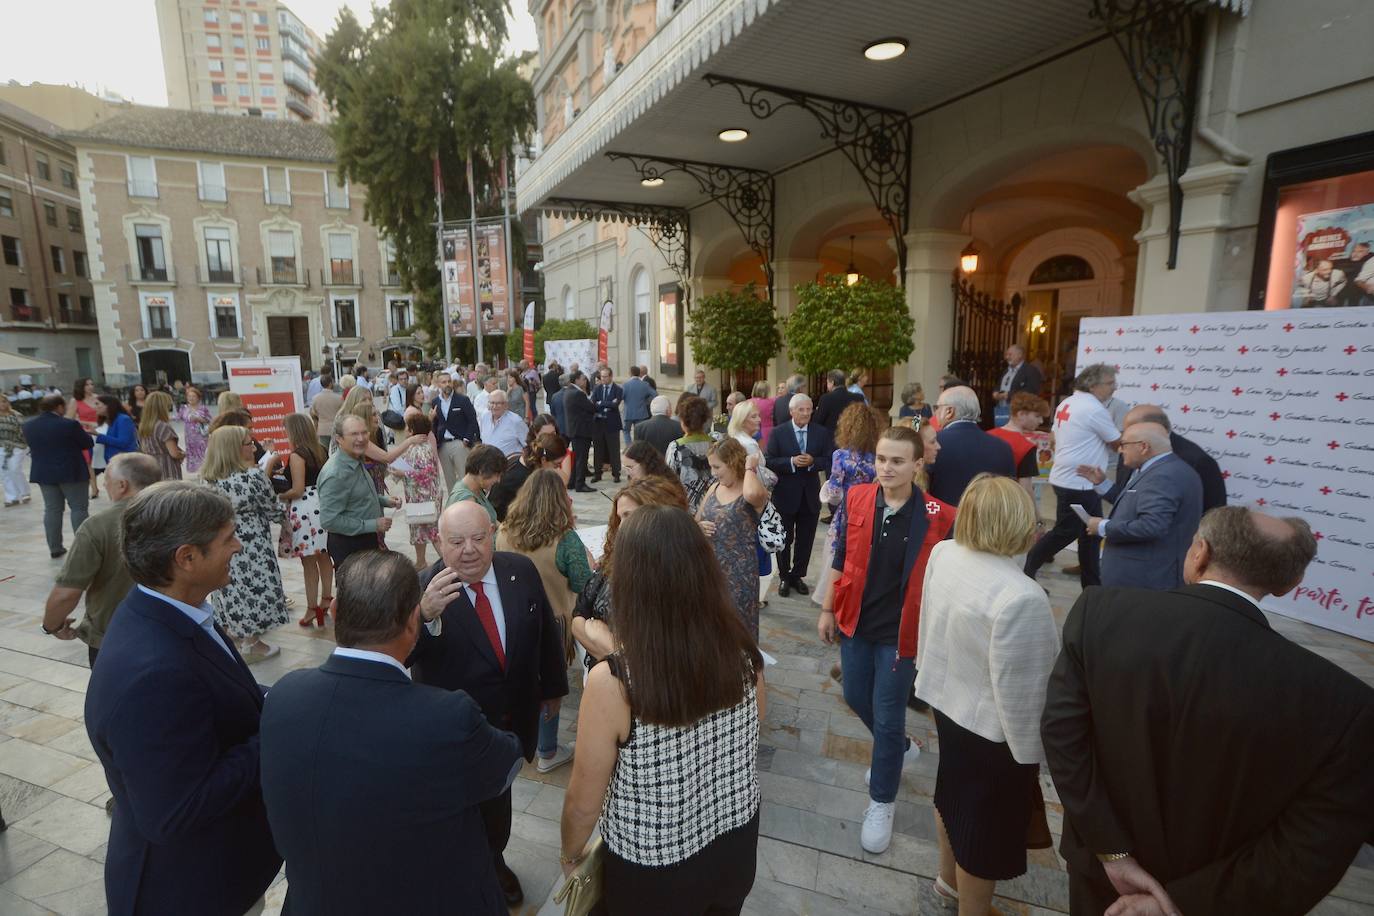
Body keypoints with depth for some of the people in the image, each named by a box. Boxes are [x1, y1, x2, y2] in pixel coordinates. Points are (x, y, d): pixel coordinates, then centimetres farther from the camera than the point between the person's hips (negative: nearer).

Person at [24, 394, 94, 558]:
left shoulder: (28, 426, 2)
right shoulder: (69, 424, -17)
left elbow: (32, 445, 14)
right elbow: (88, 444, -8)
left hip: (43, 473, 5)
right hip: (71, 472, -5)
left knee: (52, 509, 10)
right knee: (78, 508, 2)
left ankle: (55, 548, 13)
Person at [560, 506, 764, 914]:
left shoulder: (611, 682, -32)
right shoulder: (745, 656, -19)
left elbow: (583, 802, -17)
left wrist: (570, 855, 4)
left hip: (653, 874, -3)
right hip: (735, 850, 3)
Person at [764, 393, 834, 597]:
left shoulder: (822, 433, 1)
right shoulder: (778, 432, -6)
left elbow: (830, 460, -2)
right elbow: (769, 462, -11)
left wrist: (812, 461, -20)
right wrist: (792, 461, -24)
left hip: (810, 495, 2)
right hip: (785, 495, -2)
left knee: (805, 540, 12)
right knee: (784, 540, 11)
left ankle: (798, 575, 30)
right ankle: (784, 577, 28)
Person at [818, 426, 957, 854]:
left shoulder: (937, 517, -17)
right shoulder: (857, 500, -7)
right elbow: (841, 559, 3)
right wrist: (828, 609, 7)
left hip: (901, 633, -4)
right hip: (855, 623, 4)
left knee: (887, 719, 8)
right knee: (857, 699, 21)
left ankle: (882, 802, 32)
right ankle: (900, 748, 51)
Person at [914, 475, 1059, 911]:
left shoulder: (942, 554, -12)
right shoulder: (1020, 596, -34)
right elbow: (1019, 688, -25)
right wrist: (1031, 751, -10)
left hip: (946, 696, 8)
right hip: (991, 724, -7)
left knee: (955, 789, 30)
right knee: (985, 826, 16)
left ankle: (949, 877, 55)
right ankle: (971, 905, 40)